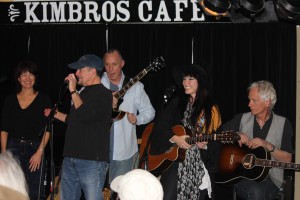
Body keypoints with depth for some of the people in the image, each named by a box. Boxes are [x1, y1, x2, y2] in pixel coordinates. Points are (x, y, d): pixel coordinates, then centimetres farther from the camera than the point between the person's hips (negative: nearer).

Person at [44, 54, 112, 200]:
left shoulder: (104, 94, -8)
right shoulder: (83, 93, 20)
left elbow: (85, 115, -23)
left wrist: (73, 91, -14)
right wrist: (56, 114, 31)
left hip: (92, 160, -9)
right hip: (70, 158, 9)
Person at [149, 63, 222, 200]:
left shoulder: (211, 109, 5)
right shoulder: (176, 102, 6)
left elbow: (216, 142, 4)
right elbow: (160, 125, -1)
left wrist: (205, 145, -16)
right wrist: (175, 138, -15)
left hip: (200, 163, 1)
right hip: (175, 159, 0)